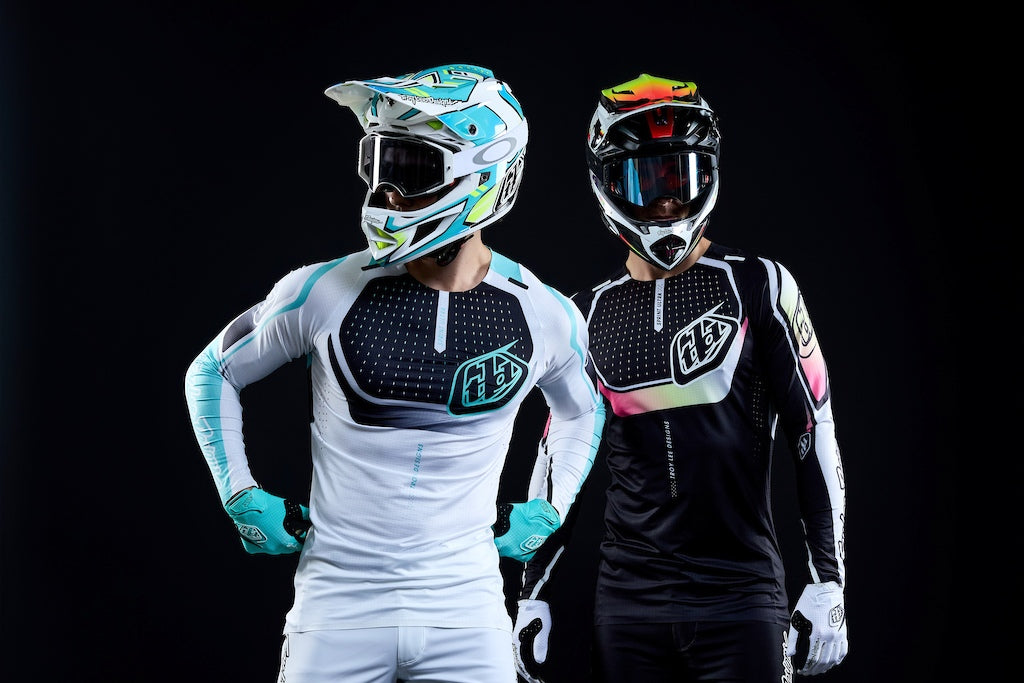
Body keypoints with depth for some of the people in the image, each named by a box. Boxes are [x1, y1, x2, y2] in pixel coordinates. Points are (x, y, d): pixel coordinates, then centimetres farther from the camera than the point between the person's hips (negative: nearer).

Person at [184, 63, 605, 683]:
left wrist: (550, 510, 11)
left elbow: (581, 409, 21)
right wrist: (242, 497, 3)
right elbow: (213, 374, 9)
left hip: (466, 606, 1)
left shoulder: (545, 316, -2)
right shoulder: (324, 293, -8)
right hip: (339, 602, -1)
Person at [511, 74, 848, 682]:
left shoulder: (757, 287, -2)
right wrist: (534, 595, 11)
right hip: (628, 602, 3)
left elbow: (815, 437, -3)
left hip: (741, 598, -3)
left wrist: (829, 585, -7)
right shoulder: (591, 314, 8)